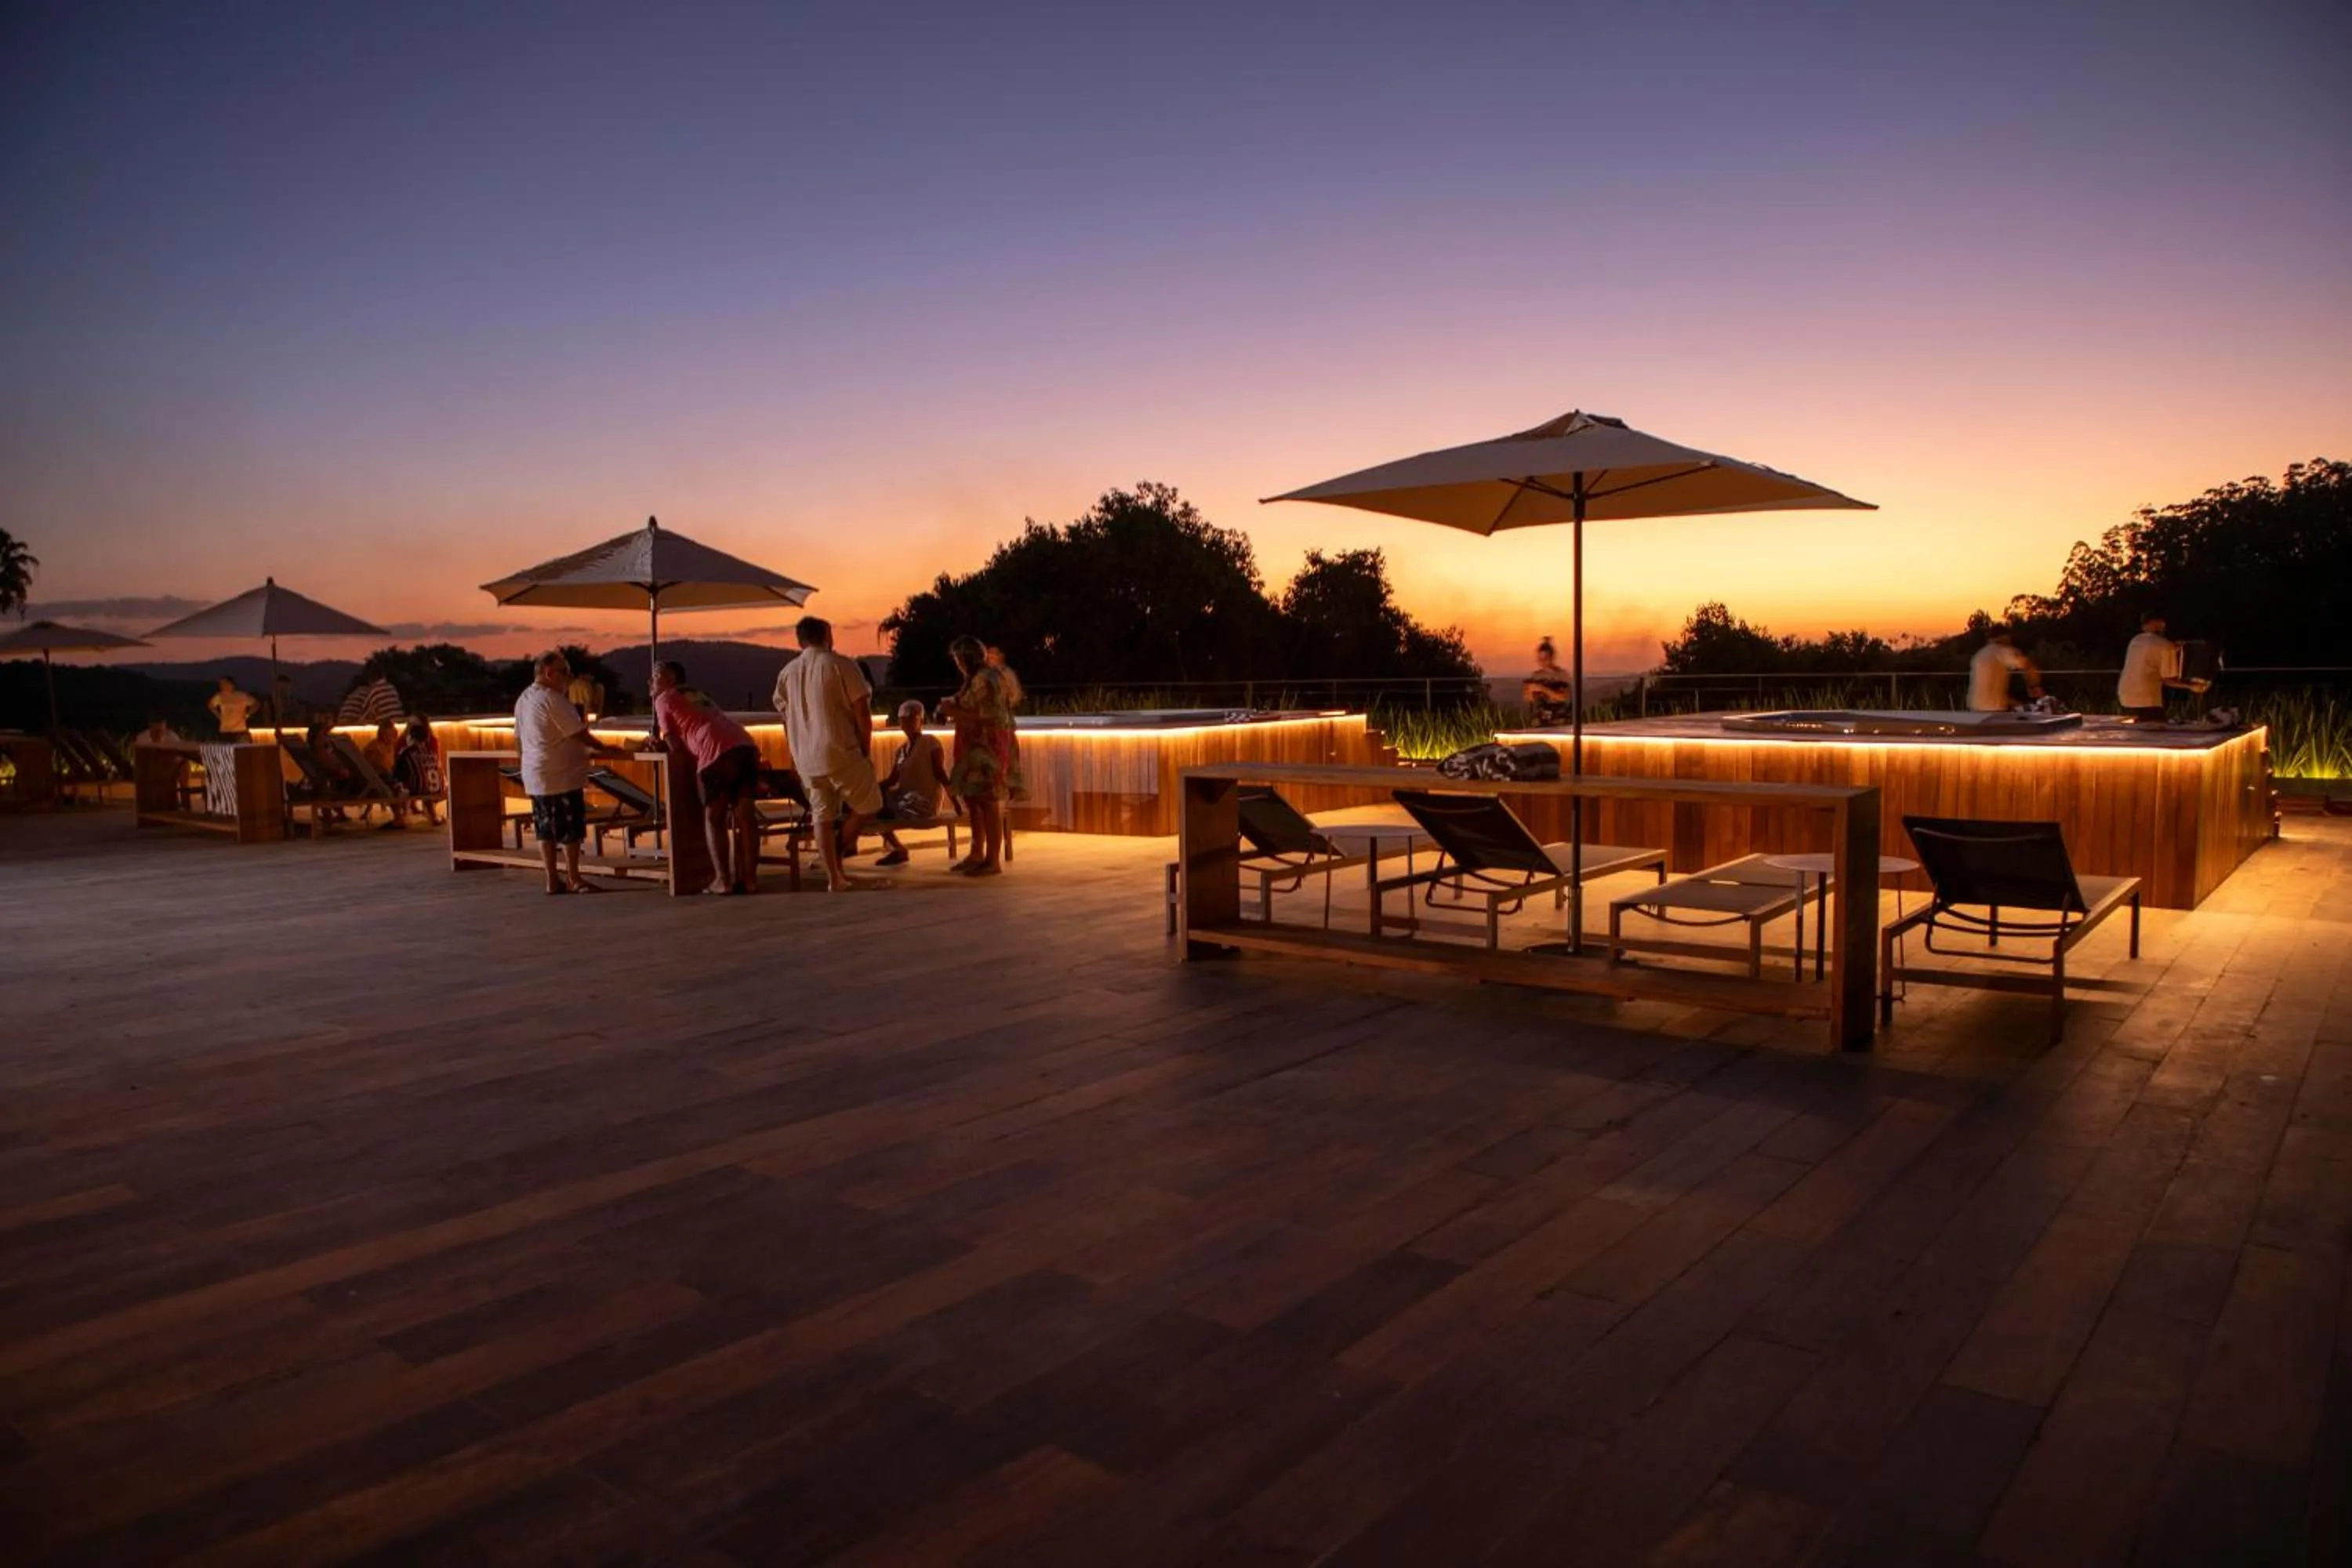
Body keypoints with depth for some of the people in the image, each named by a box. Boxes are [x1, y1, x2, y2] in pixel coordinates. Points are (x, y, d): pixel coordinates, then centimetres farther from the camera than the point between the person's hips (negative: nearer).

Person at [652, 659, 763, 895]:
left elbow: (675, 744, 11)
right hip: (745, 745, 6)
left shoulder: (663, 699, 16)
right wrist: (663, 741, 38)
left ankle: (722, 879, 0)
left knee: (714, 818, 5)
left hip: (717, 752, -6)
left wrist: (662, 743, 32)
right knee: (746, 816, 7)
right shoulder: (697, 695, 37)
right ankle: (750, 878, 6)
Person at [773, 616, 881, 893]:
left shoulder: (787, 673, 11)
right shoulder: (841, 665, -4)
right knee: (869, 807, 11)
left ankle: (834, 877, 7)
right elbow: (862, 713, -8)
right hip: (841, 753, -5)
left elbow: (787, 720, 17)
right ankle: (835, 854, 5)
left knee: (822, 816, 10)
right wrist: (867, 752, 2)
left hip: (806, 758, 5)